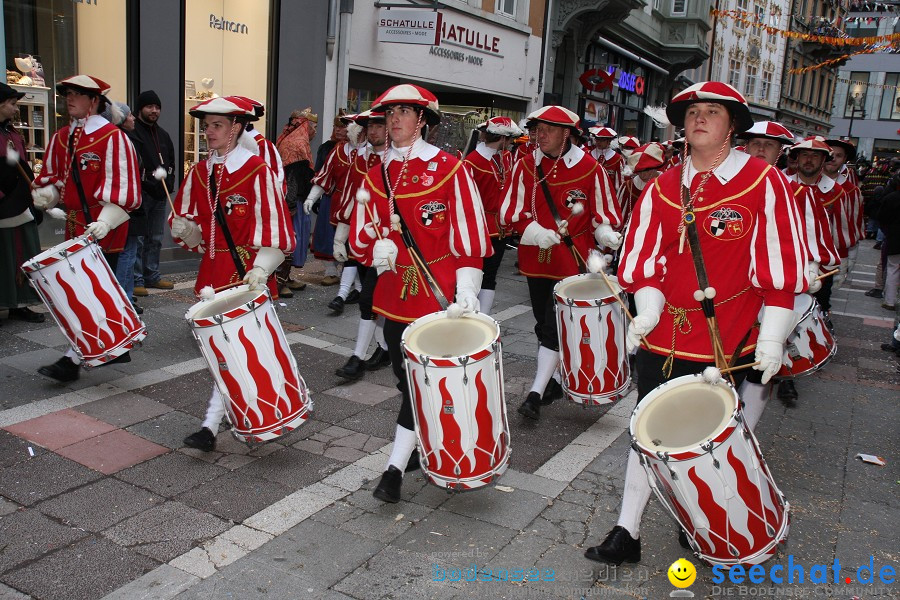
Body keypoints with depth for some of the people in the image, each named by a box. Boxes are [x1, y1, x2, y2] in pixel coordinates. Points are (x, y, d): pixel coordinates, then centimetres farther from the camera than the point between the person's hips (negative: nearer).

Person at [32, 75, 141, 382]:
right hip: (75, 224, 8)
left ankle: (72, 359, -2)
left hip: (103, 229, -8)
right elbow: (52, 175, 20)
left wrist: (105, 222, -25)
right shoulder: (61, 138, 12)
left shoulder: (113, 137, -11)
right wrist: (45, 193, -2)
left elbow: (121, 185, -16)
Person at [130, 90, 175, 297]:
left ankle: (152, 276, 23)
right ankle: (136, 280, 0)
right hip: (140, 194, -8)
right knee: (137, 239, -5)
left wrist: (168, 183, 5)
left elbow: (171, 162, 21)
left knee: (155, 239, 14)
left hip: (160, 194, 8)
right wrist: (149, 183, -21)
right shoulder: (132, 133, -7)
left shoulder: (163, 135, 19)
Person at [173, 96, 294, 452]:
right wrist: (185, 228, -9)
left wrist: (259, 270, -23)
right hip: (212, 273, 6)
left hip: (247, 275, -6)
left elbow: (273, 228, -12)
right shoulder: (198, 173, 8)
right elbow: (189, 227, 15)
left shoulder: (258, 171, -9)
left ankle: (211, 426, -3)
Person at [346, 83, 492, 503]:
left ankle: (395, 468, 4)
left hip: (437, 294, -5)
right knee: (405, 376, 13)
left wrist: (467, 291, -15)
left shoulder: (449, 168, -6)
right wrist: (376, 248, -11)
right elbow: (360, 235, 12)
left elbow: (469, 234, -8)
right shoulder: (377, 175, 8)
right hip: (394, 292, 5)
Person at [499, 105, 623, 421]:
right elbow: (511, 210, -2)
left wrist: (605, 233, -18)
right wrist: (533, 230, -19)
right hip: (536, 257, 4)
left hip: (572, 259, -3)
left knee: (556, 326, -7)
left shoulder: (590, 168, -5)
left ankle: (536, 394, -4)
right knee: (543, 323, 12)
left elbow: (602, 212, 2)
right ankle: (552, 382, 29)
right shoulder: (525, 166, 1)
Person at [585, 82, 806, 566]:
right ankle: (626, 534, 18)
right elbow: (645, 259, 7)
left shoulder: (764, 183, -6)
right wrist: (647, 310, -9)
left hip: (730, 343, -2)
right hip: (665, 337, 3)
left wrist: (771, 338, -8)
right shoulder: (662, 189, 4)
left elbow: (780, 266, -6)